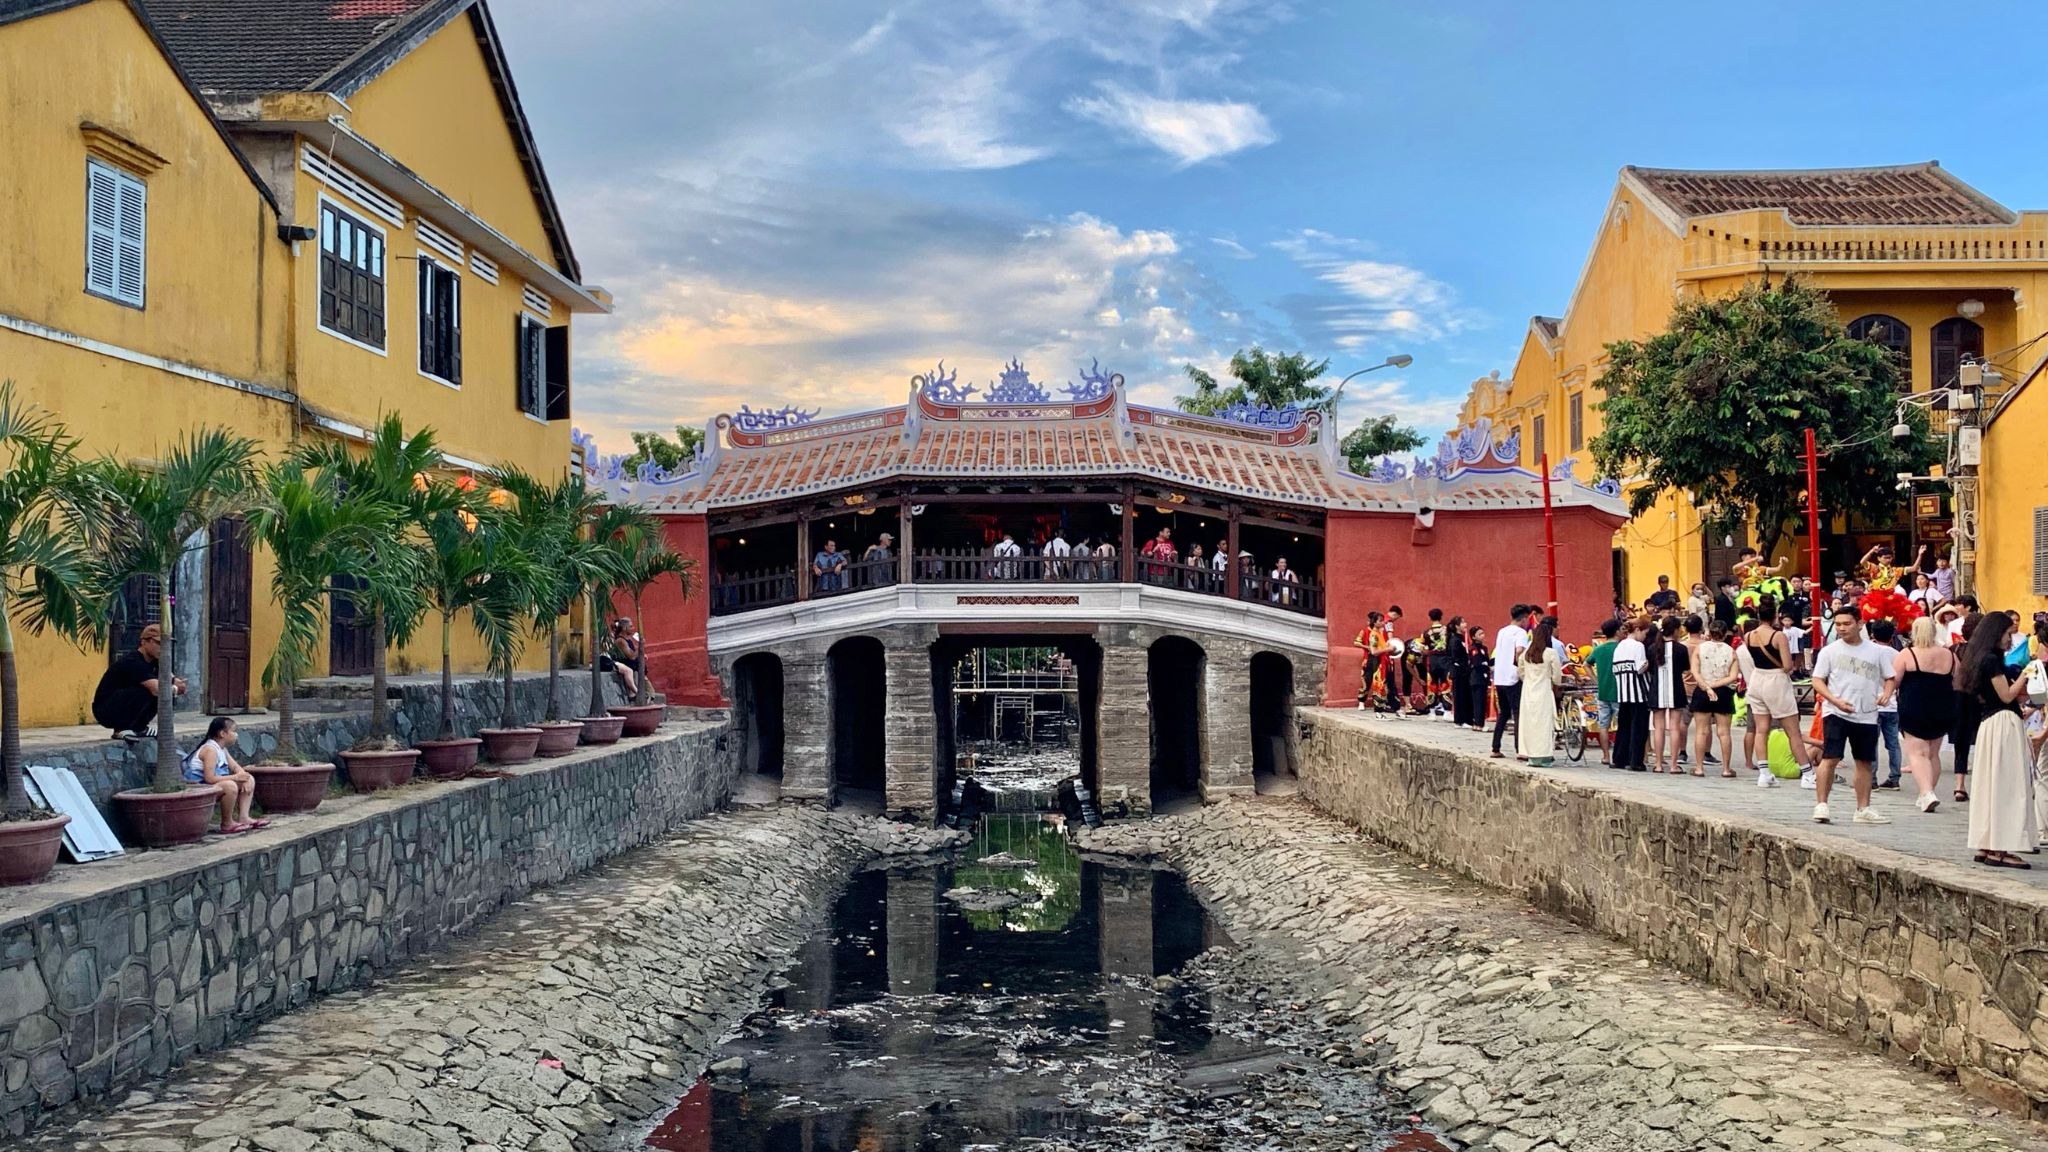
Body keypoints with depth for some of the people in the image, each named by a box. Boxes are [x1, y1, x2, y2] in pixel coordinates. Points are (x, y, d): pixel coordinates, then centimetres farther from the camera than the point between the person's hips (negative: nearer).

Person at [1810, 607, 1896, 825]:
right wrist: (1836, 701, -16)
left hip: (1866, 715, 3)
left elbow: (1889, 678, 12)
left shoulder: (1877, 651, 6)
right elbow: (1818, 681, -2)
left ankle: (1863, 809, 18)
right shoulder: (1830, 651, 0)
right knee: (1830, 758, -11)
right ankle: (1821, 805, -6)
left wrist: (1886, 693, -10)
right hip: (1835, 714, -3)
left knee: (1865, 762, 10)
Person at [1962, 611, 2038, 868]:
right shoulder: (1992, 659, -13)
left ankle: (1986, 846, 14)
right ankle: (2000, 849, -9)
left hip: (1989, 723, 10)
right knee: (2007, 785, -8)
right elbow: (2006, 695, -13)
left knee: (1990, 785, 11)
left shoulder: (1980, 658, 16)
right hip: (2003, 723, -10)